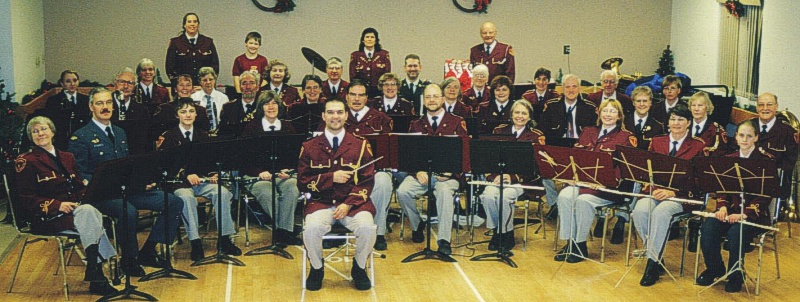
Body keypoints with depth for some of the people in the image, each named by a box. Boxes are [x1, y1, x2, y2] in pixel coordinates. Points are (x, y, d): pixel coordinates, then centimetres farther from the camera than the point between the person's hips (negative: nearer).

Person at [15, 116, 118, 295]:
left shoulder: (67, 158, 20)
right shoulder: (26, 162, 1)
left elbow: (79, 187, 18)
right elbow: (27, 199, -6)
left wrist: (80, 200, -6)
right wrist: (58, 205, -19)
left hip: (74, 209, 5)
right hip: (46, 217, -5)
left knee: (91, 212, -32)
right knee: (88, 212, -33)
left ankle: (95, 277, -32)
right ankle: (96, 276, -35)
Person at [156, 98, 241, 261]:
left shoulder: (203, 135, 16)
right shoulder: (168, 137, 2)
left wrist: (214, 174, -8)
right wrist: (186, 175, -22)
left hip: (203, 181, 4)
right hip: (179, 182, -3)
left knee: (223, 192, -26)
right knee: (187, 197, -37)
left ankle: (225, 239, -19)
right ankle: (195, 242, -32)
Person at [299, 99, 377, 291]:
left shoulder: (360, 145, 6)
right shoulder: (310, 147, 7)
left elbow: (367, 181, 2)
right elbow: (302, 182, 3)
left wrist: (348, 204, -13)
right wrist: (331, 178, -11)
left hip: (353, 203, 0)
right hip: (321, 203, 0)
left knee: (368, 228, -30)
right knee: (311, 229, -31)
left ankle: (359, 268, 2)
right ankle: (317, 268, 1)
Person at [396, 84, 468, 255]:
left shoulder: (457, 123, 7)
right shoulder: (416, 125, 15)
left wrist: (449, 171, -14)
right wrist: (418, 171, -10)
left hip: (447, 175, -3)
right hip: (421, 173, 3)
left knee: (445, 192, -36)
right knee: (402, 191, -25)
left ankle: (444, 240, -29)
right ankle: (417, 225, 4)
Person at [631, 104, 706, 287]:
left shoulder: (698, 146, 7)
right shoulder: (657, 142, 19)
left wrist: (673, 192, -17)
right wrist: (655, 189, -9)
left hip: (682, 195, -3)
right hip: (656, 191, 3)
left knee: (661, 212, -35)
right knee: (639, 209, -30)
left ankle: (653, 263, -28)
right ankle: (655, 257, -17)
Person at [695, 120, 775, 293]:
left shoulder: (766, 160, -2)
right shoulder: (729, 159, 12)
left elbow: (765, 195, -8)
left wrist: (744, 214, -20)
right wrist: (722, 207, -9)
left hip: (756, 214, -4)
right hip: (731, 208, 4)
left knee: (735, 232, -34)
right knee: (708, 226, -27)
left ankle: (735, 277, -10)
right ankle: (714, 270, -3)